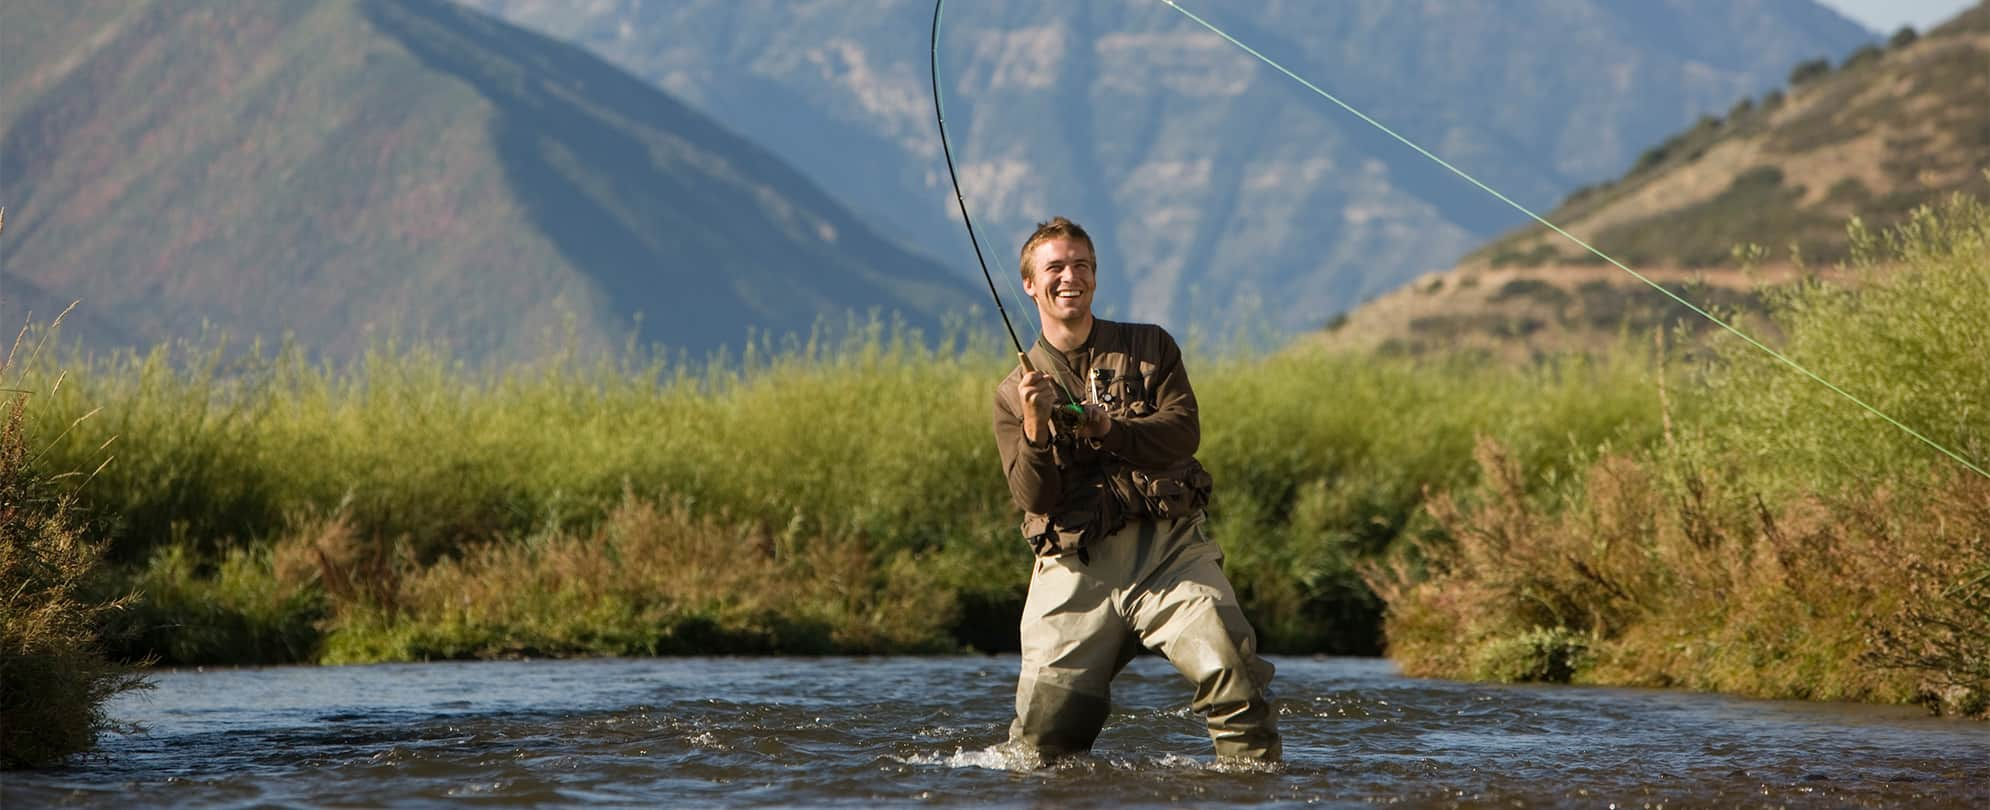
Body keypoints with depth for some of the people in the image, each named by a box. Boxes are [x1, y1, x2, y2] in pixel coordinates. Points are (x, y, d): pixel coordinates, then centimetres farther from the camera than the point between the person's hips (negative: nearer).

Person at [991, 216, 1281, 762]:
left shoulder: (1150, 348, 15)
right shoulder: (1013, 393, 15)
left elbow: (1183, 431, -2)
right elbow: (1033, 499, 1)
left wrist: (1104, 428, -16)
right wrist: (1035, 429, -16)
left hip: (1169, 550, -1)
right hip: (1076, 568, 1)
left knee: (1235, 677, -23)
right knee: (1042, 742, -5)